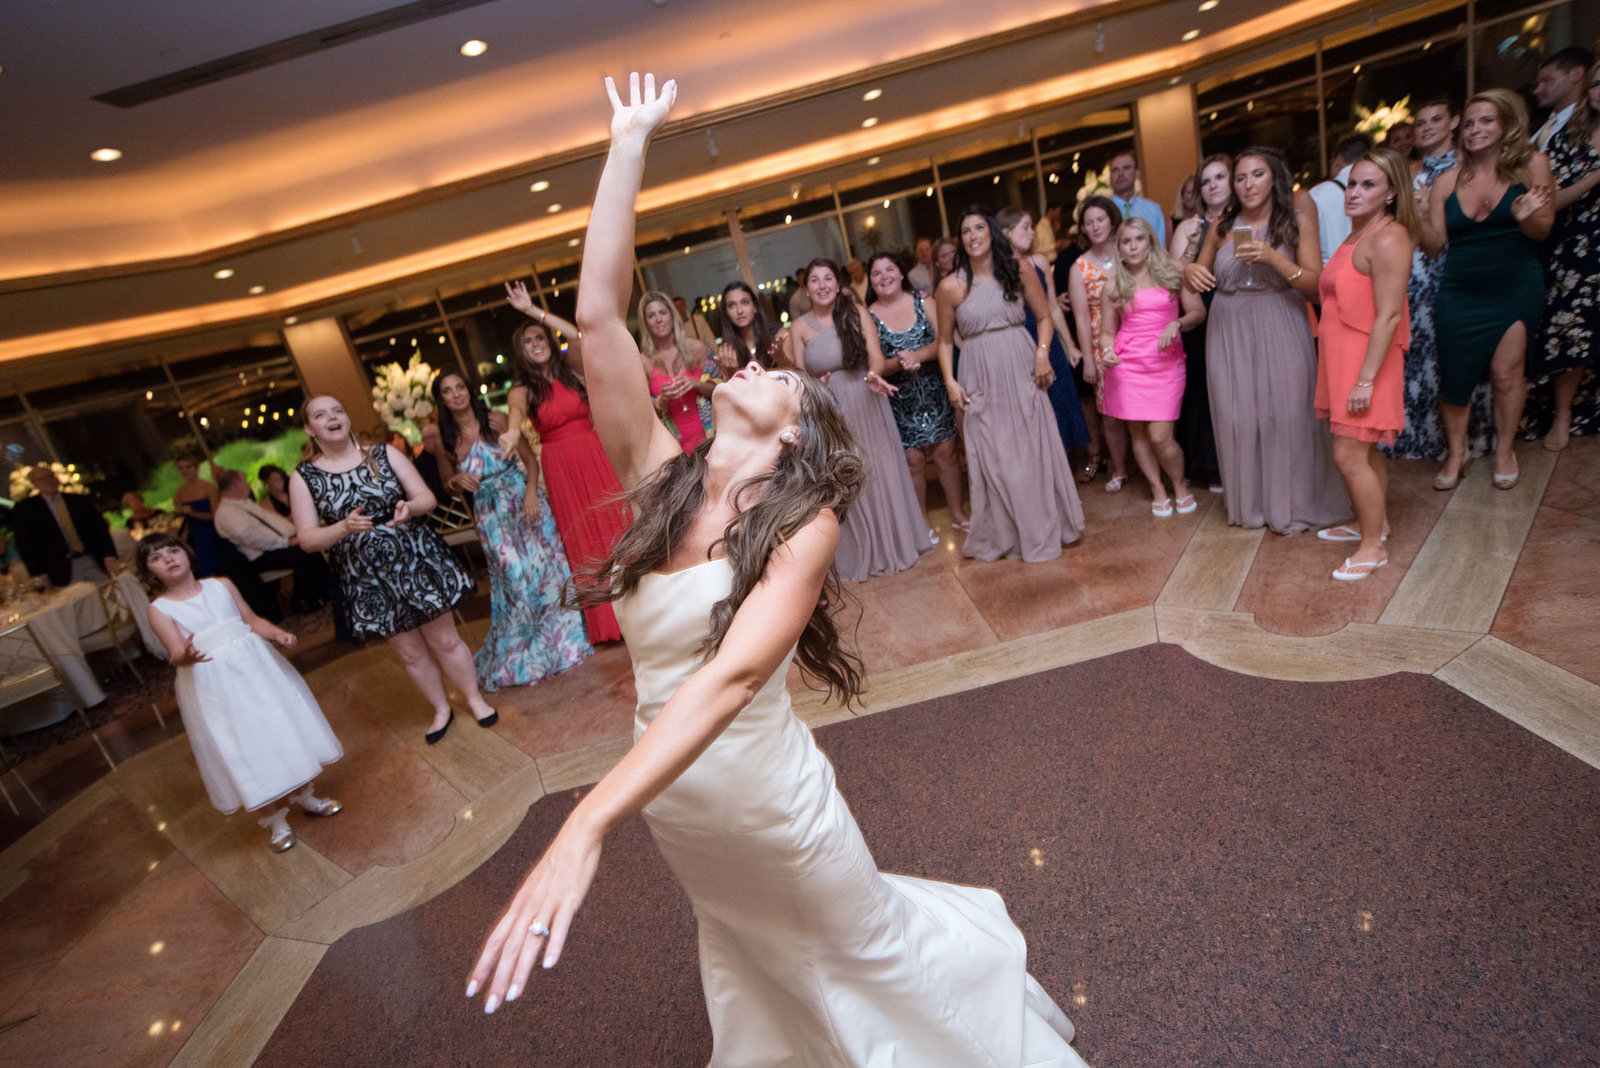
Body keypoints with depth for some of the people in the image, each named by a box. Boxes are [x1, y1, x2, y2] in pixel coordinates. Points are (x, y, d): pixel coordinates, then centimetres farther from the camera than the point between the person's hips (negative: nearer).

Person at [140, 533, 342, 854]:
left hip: (254, 667, 3)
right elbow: (175, 653, -15)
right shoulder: (160, 610, -4)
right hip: (213, 687, -2)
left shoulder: (221, 585, 4)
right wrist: (187, 656, -38)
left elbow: (252, 619, 8)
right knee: (248, 751, 5)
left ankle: (306, 796, 31)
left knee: (286, 730, 9)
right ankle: (277, 819, 23)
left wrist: (278, 633, -10)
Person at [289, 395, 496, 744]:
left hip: (416, 559, 0)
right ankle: (441, 709, 34)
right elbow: (307, 539, -6)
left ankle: (475, 698, 29)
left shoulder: (384, 454, -1)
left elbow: (427, 498, -1)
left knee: (445, 641, 7)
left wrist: (409, 507, -24)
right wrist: (345, 527, -25)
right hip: (367, 578, 1)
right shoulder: (303, 477, -2)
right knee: (411, 652, 12)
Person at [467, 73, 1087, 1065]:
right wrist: (630, 142, -11)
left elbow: (735, 671, -36)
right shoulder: (659, 482, -8)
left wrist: (588, 822, -47)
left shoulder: (805, 522, -22)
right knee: (753, 968, 30)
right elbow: (600, 314, -14)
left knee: (860, 948, 20)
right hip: (672, 801, 5)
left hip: (769, 792, -5)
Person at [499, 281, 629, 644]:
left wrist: (533, 310, -11)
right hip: (561, 468, 0)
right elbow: (515, 414, -20)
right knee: (585, 542, 5)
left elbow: (575, 335, -13)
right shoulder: (523, 389, 2)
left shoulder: (571, 369, 5)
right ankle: (608, 620, 15)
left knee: (616, 526, 1)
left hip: (596, 457, 1)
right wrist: (513, 432, -42)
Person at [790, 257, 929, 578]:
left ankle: (897, 540, 30)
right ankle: (861, 553, 25)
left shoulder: (857, 313, -2)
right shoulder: (800, 327, 0)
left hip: (868, 406, 0)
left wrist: (873, 375, -31)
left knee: (881, 473, 10)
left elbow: (878, 357, -10)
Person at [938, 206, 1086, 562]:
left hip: (1022, 373, 1)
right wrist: (950, 381, -6)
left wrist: (1042, 353, -8)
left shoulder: (1020, 273, 1)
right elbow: (945, 340, 5)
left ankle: (1044, 527, 25)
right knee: (994, 460, 5)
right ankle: (1005, 533, 21)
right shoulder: (950, 287, -3)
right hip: (981, 382, -1)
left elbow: (1045, 317, 8)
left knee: (1034, 451, 6)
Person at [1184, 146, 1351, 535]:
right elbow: (1198, 278, 16)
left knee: (1285, 414, -2)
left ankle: (1291, 505, 13)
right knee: (1237, 417, 2)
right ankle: (1249, 503, 18)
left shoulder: (1297, 220, 1)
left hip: (1280, 330, -2)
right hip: (1229, 332, 2)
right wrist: (1190, 272, -8)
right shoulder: (1222, 228, 6)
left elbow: (1315, 283, -5)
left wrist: (1272, 258, -18)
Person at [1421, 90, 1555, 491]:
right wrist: (1416, 215, -16)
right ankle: (1456, 452, 21)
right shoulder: (1447, 181, 2)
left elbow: (1543, 229, -4)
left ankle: (1505, 450, 20)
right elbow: (1434, 244, 0)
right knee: (1454, 376, 2)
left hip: (1516, 289, -1)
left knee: (1506, 372, 1)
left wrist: (1526, 216, -26)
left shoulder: (1531, 164, -1)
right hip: (1459, 294, 1)